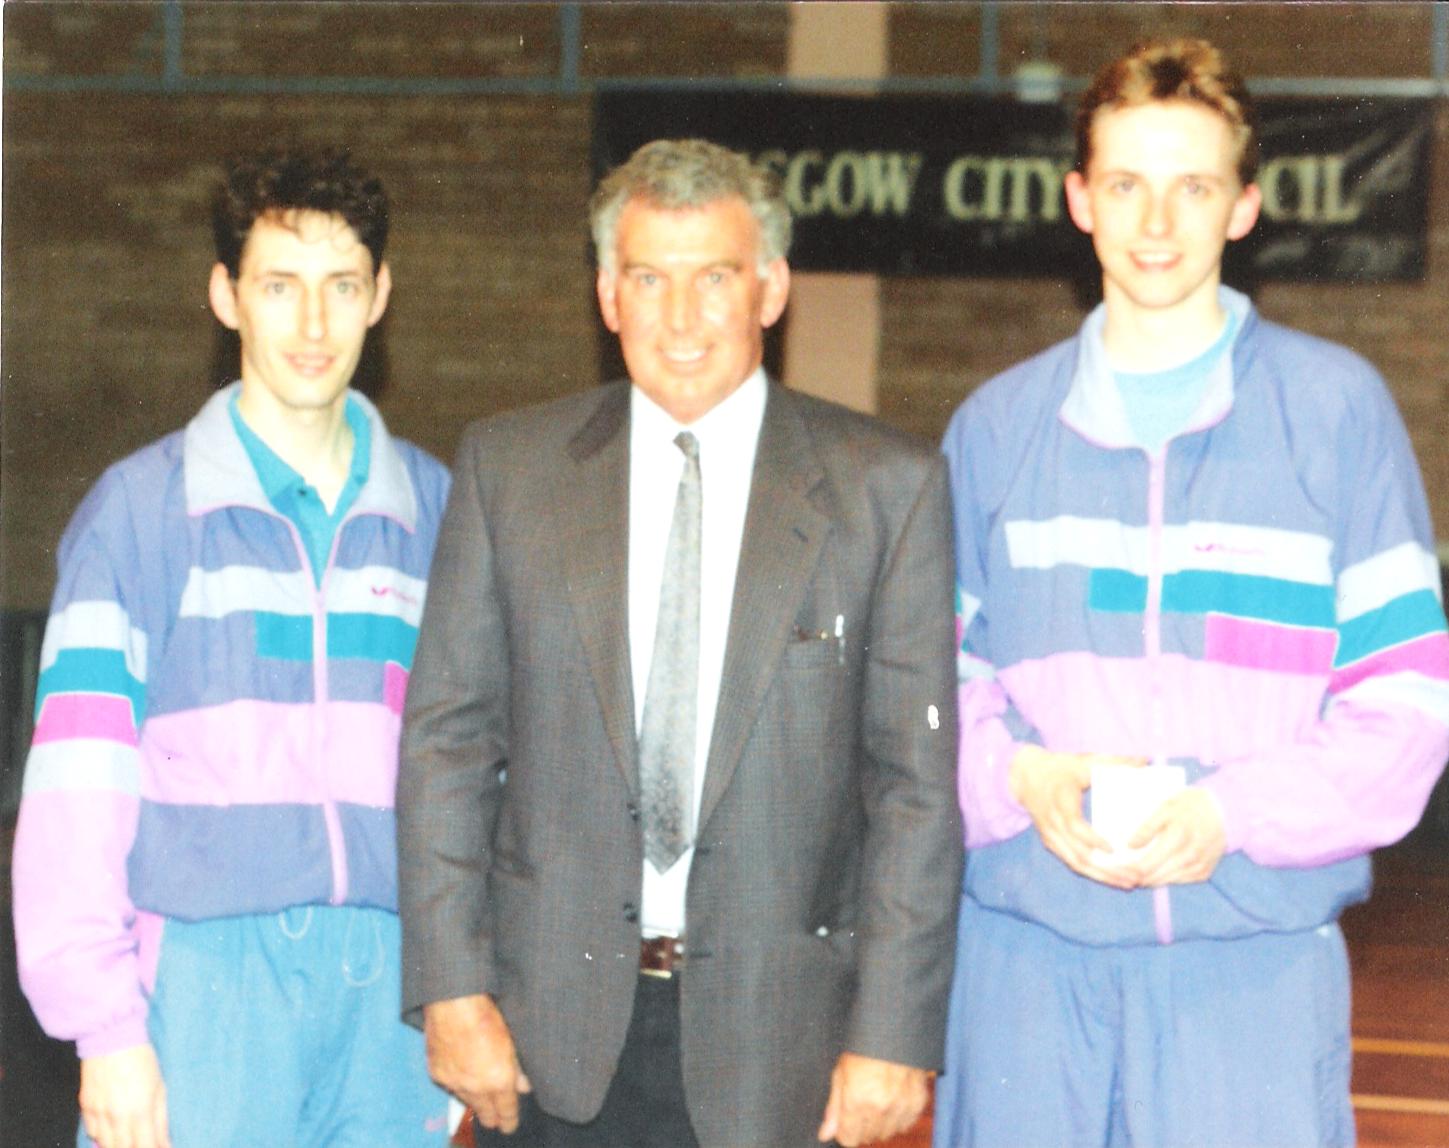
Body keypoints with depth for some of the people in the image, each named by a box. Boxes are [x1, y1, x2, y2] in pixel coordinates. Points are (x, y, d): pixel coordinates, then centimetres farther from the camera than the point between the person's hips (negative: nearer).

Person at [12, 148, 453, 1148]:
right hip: (207, 980, -3)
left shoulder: (433, 507, 11)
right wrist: (105, 1026, -8)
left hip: (389, 986, 3)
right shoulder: (143, 506, 2)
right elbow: (77, 789, -2)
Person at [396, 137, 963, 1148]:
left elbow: (917, 778, -1)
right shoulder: (508, 467, 6)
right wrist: (451, 987, -2)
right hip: (554, 1030, 1)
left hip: (770, 1035, -1)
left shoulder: (886, 486, 1)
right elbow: (447, 739, 5)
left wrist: (893, 1030, -6)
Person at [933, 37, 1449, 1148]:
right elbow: (942, 680, 12)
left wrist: (1236, 813, -13)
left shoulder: (1335, 406, 4)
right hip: (1029, 946, 2)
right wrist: (1019, 780, -9)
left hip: (1257, 945, -2)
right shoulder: (999, 423, 11)